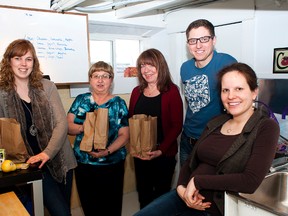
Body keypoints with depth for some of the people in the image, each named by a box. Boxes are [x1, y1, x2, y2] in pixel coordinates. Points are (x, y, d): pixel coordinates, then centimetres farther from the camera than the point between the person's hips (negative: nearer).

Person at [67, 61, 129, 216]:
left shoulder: (119, 103, -2)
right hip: (83, 164, 2)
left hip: (112, 165, -1)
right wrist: (84, 127, -18)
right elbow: (68, 126, 2)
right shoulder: (81, 100, 5)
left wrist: (108, 151, -19)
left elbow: (124, 135, -4)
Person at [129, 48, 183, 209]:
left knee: (161, 194, 12)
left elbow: (177, 126, -10)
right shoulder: (137, 92, 5)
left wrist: (161, 150, -18)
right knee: (143, 193, 17)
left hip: (164, 154, -4)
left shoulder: (171, 91, -8)